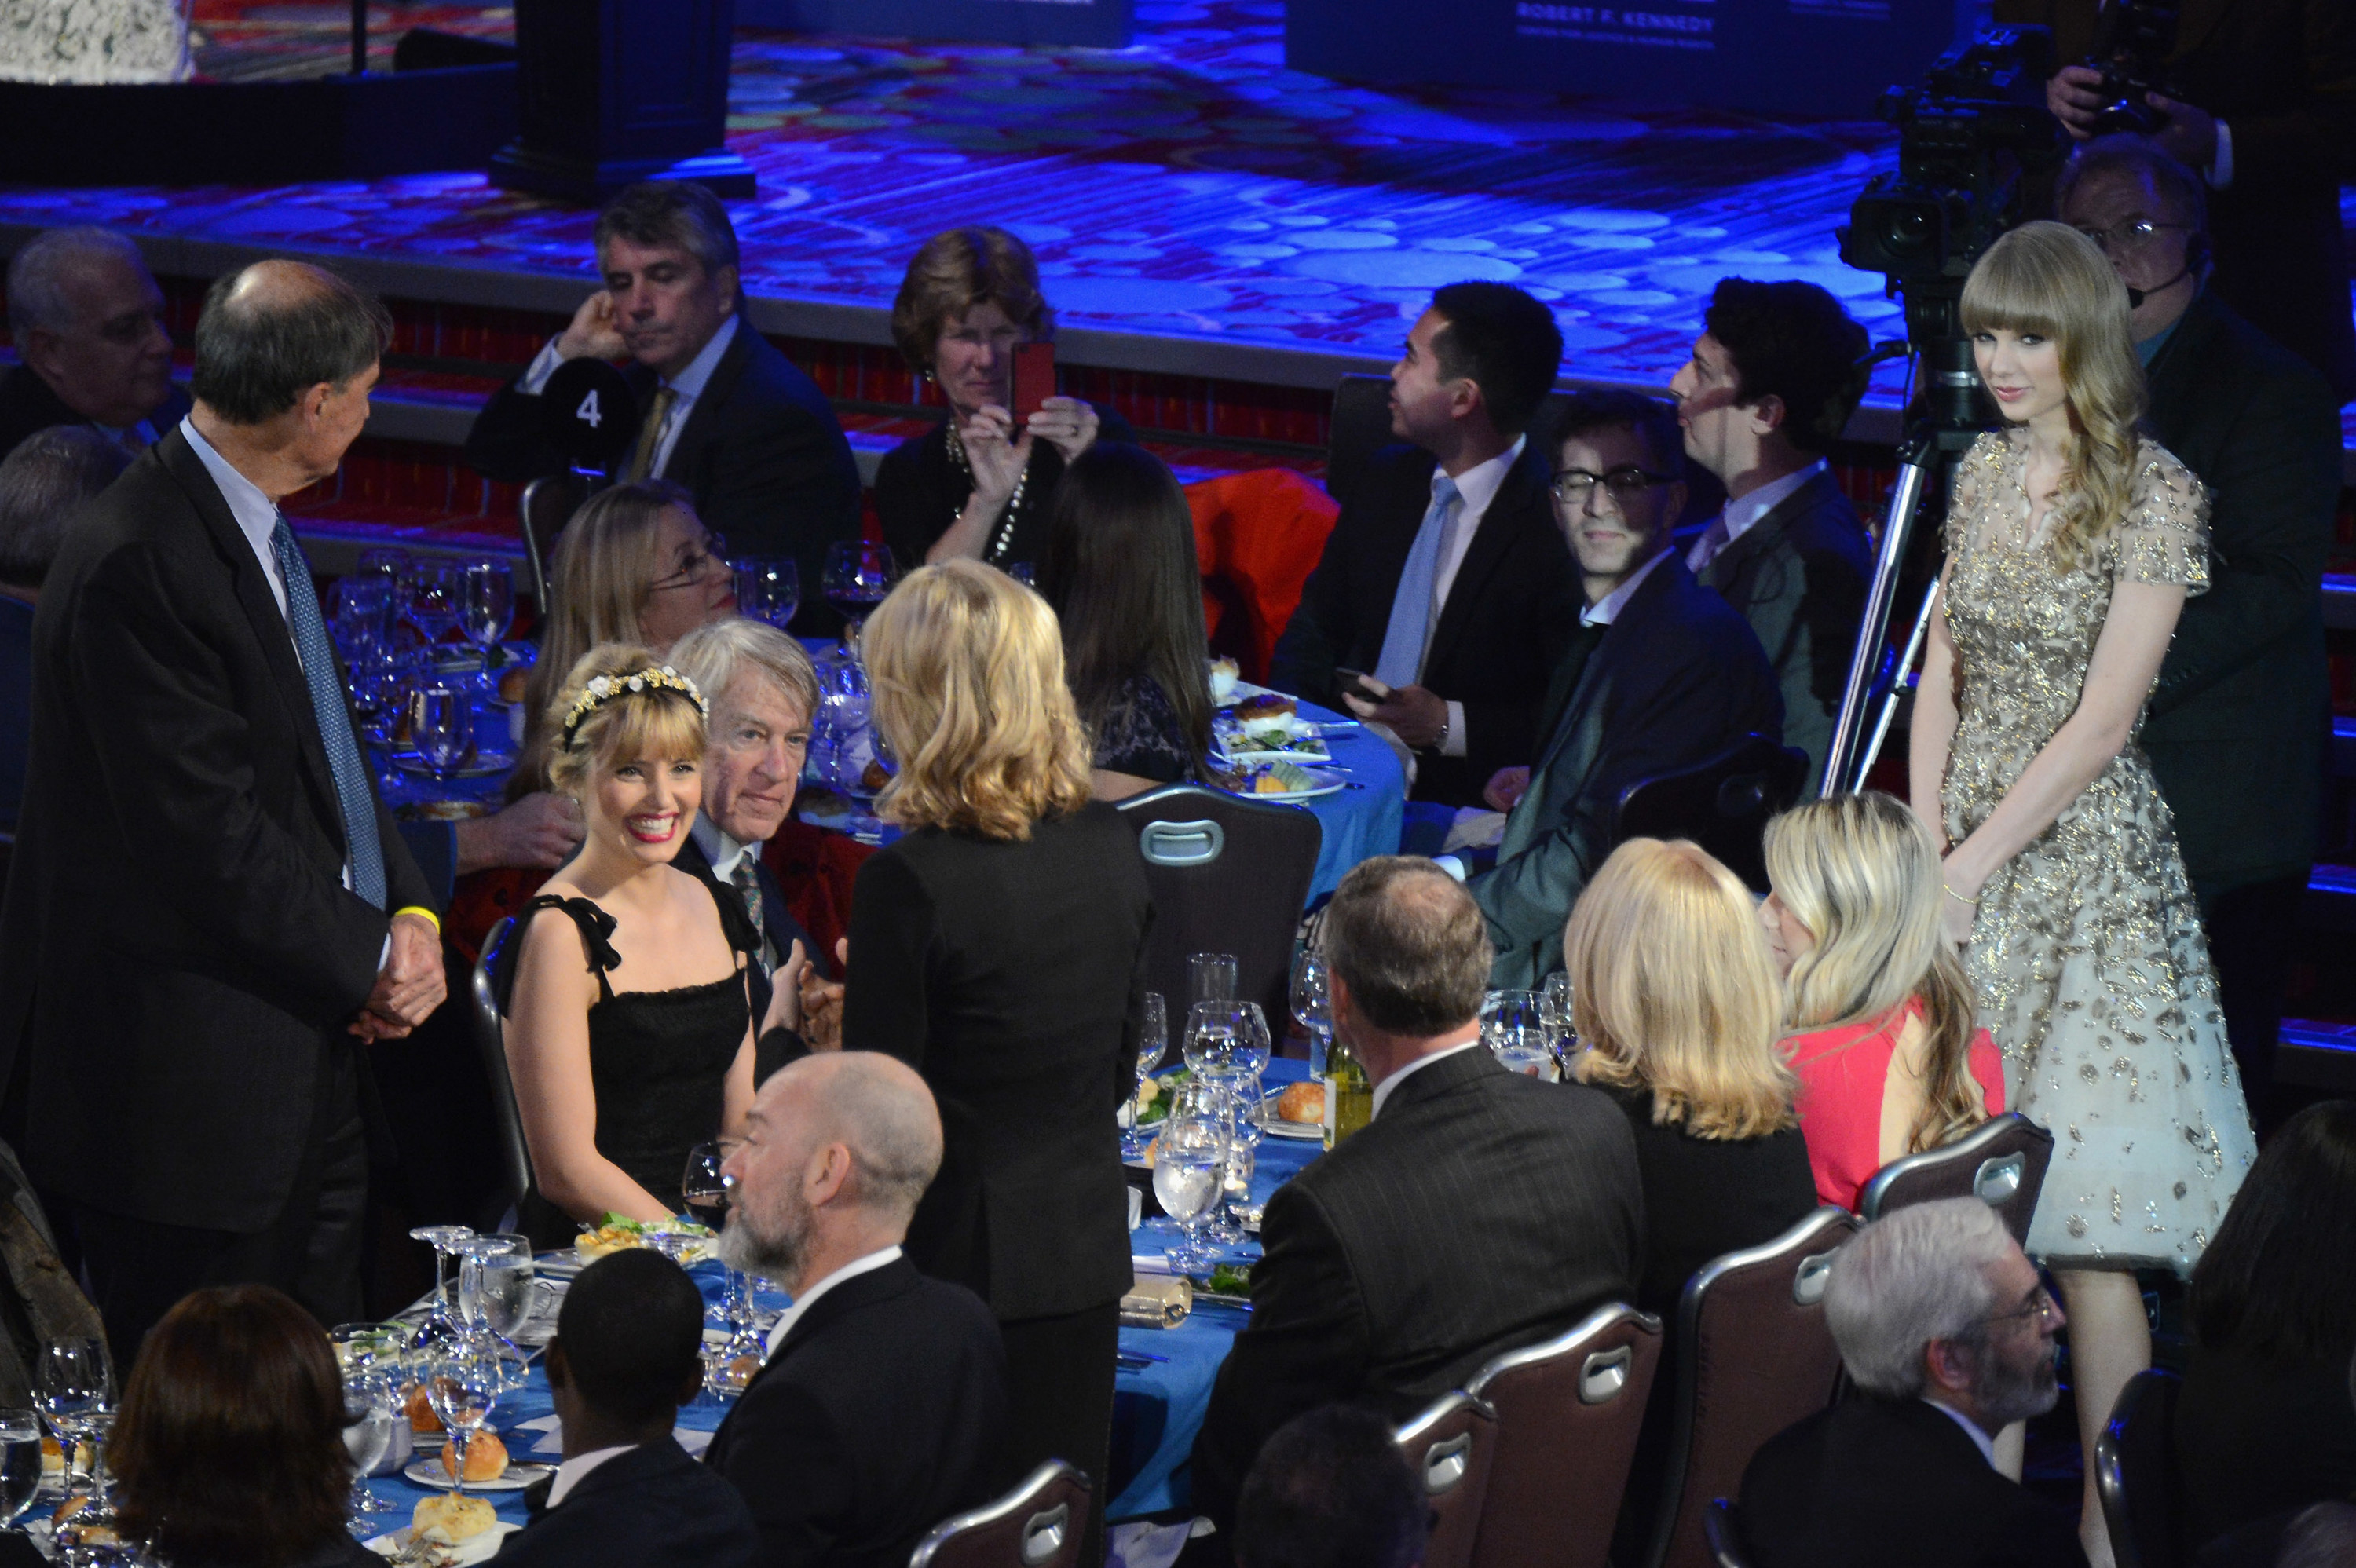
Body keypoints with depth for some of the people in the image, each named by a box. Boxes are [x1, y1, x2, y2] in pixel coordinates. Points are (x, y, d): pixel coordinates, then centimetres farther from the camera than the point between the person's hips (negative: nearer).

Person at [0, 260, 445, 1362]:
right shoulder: (134, 565, -22)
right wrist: (369, 963, -11)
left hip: (309, 1058, 10)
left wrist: (410, 912, 2)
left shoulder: (259, 529, 10)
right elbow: (209, 835, -22)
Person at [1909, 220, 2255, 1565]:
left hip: (2082, 857, -6)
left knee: (2086, 1217, -8)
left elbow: (2101, 719, -12)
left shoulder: (2155, 496, -9)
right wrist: (1923, 837, 0)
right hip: (1964, 845, 6)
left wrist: (1971, 865, -13)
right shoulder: (1985, 471, 10)